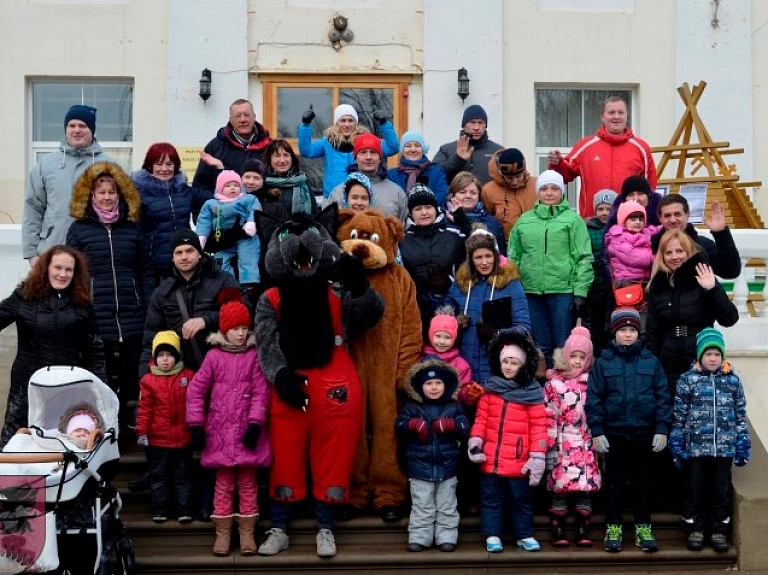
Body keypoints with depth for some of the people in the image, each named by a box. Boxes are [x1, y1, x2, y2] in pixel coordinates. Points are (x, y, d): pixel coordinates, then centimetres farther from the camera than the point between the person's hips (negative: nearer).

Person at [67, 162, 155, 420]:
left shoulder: (132, 227, 11)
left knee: (132, 377, 5)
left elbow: (145, 271, 11)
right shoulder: (79, 229, 5)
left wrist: (151, 310, 5)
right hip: (94, 319, -2)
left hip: (133, 318, 2)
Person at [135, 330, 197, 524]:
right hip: (157, 438, 0)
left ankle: (184, 510, 17)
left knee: (183, 475, 10)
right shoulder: (148, 380, -4)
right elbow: (144, 408, -4)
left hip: (182, 437, 0)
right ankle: (159, 510, 20)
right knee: (159, 475, 11)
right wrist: (142, 432, -6)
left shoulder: (188, 376, -2)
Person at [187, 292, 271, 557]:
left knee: (248, 483, 6)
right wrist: (196, 423, -2)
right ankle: (222, 533, 13)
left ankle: (247, 532, 14)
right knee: (223, 483, 6)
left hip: (247, 430, 0)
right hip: (221, 430, 1)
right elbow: (196, 389, 3)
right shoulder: (214, 356, 2)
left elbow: (261, 392, -4)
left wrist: (255, 423, -12)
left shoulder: (254, 356, 0)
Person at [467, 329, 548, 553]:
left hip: (518, 461, -2)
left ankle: (525, 535, 22)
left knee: (520, 499, 10)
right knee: (491, 498, 8)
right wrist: (475, 442, -6)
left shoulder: (531, 393, -4)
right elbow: (481, 419, 6)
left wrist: (537, 456, -10)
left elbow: (538, 425, -6)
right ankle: (492, 535, 16)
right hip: (490, 459, 2)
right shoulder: (490, 389, 5)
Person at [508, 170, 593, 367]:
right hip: (531, 292, 3)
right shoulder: (524, 221, 12)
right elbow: (513, 257, 14)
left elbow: (584, 258, -2)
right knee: (540, 347, 10)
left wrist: (581, 292, -10)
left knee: (563, 347, 1)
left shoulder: (572, 219, 2)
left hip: (563, 292, -3)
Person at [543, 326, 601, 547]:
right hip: (563, 446, -2)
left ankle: (582, 529, 11)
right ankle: (557, 530, 6)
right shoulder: (554, 384, 1)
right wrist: (550, 447, -7)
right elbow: (549, 418, -2)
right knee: (560, 487, -3)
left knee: (587, 486, 1)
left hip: (587, 445, 2)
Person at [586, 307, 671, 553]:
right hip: (614, 433, -1)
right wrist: (597, 431, -8)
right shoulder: (603, 362, -2)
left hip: (644, 433, 1)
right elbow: (594, 399, -3)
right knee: (614, 481, 9)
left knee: (643, 480, 10)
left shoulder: (650, 361, 1)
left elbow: (662, 396, 1)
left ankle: (643, 528, 20)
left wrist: (662, 429, -4)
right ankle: (613, 528, 18)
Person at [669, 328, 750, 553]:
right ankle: (695, 529, 19)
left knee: (721, 489, 9)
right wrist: (676, 443, -3)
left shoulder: (733, 380, 5)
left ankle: (718, 530, 20)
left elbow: (740, 414, 8)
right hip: (695, 446, -2)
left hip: (724, 447, 2)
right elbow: (679, 414, 0)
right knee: (695, 489, 7)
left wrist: (742, 445, 4)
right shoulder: (688, 379, -2)